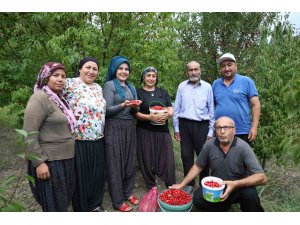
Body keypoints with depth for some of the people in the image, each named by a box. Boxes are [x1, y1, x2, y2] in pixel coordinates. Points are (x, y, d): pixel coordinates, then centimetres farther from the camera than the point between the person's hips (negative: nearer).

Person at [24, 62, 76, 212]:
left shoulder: (59, 99, 12)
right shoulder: (40, 99, -15)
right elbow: (29, 134, -20)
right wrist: (39, 163, -22)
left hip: (65, 159, 9)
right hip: (49, 161, -8)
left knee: (65, 200, 20)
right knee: (54, 205, 5)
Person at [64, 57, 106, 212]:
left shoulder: (98, 87, 12)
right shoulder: (70, 84, -9)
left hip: (98, 140, 6)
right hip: (79, 140, -6)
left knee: (97, 173, 17)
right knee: (81, 175, 8)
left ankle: (95, 204, 38)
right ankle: (81, 208, 30)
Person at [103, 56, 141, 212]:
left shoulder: (131, 87, 15)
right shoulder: (109, 85, -4)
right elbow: (107, 110, -10)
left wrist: (135, 106, -7)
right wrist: (122, 105, -25)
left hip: (130, 127, 6)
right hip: (114, 128, -6)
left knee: (130, 161, 10)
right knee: (116, 163, 1)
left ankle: (128, 192, 28)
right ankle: (118, 200, 14)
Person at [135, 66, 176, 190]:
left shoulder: (162, 91, 13)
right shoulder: (138, 92, 3)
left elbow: (171, 108, 9)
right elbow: (136, 113, -4)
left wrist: (168, 114, -14)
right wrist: (149, 117, -21)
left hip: (163, 130, 3)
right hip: (145, 132, -2)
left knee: (167, 158, 1)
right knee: (148, 160, 4)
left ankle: (171, 187, 17)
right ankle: (151, 187, 22)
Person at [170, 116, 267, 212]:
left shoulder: (243, 147, -20)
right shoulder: (209, 146, -11)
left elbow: (262, 178, -25)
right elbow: (198, 166, 5)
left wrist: (236, 184, -39)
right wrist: (182, 184, 3)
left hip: (239, 188, -2)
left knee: (250, 193, -33)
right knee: (197, 199, -22)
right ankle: (224, 207, 8)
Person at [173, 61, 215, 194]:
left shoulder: (207, 87, 2)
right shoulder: (182, 86, 6)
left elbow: (211, 109, 4)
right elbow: (176, 108, 8)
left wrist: (211, 130, 1)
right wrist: (176, 128, 5)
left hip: (202, 125, -1)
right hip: (185, 124, 2)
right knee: (186, 155, 9)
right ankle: (189, 184, 25)